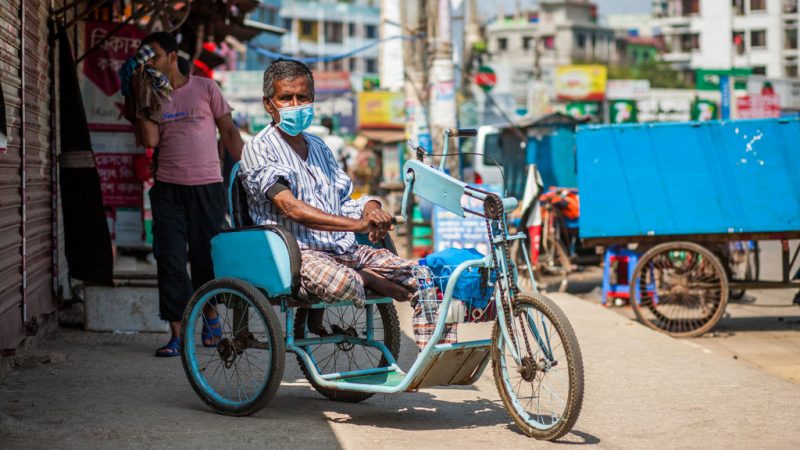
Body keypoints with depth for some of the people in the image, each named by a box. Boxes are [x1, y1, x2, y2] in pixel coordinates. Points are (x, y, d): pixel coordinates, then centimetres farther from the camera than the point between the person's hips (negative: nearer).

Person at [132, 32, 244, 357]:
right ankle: (177, 334, 0)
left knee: (205, 257, 5)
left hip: (207, 187, -2)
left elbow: (228, 130, 6)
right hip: (168, 189, 2)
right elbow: (150, 140, -5)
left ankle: (210, 315, 30)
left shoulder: (205, 88, 5)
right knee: (170, 261, -4)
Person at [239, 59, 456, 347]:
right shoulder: (259, 149, -3)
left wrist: (371, 209, -5)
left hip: (346, 251, 7)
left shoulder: (318, 147, 23)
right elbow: (292, 208, -17)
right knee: (341, 282, -39)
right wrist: (357, 224, -25)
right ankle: (369, 280, -6)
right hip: (299, 253, -7)